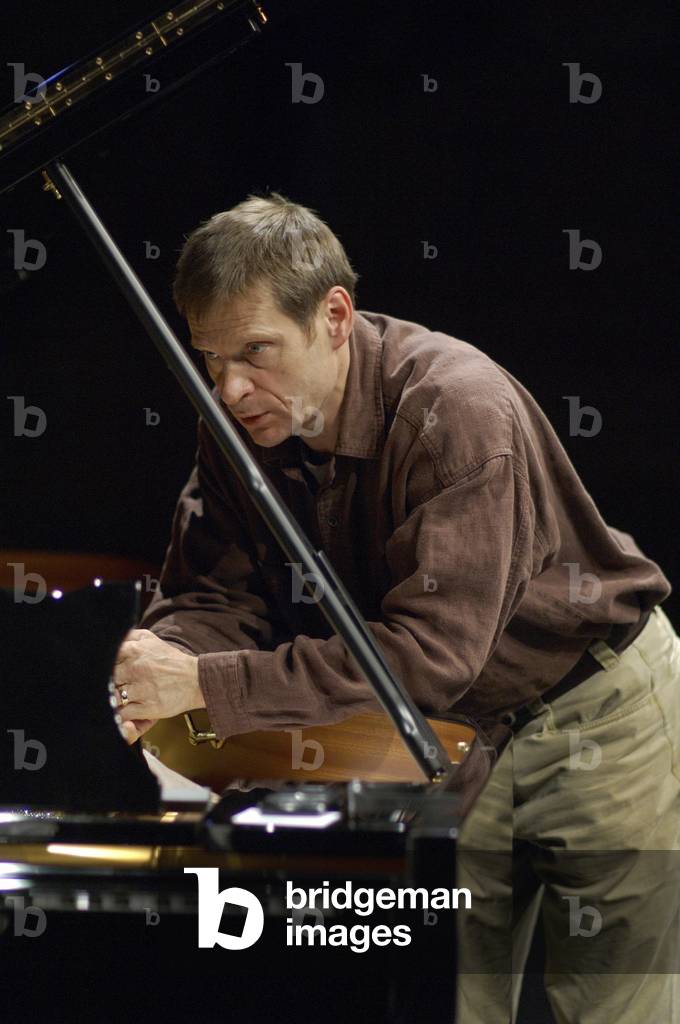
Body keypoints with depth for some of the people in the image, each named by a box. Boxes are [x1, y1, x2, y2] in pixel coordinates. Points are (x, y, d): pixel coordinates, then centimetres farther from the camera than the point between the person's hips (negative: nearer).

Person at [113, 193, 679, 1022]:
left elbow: (432, 651, -37)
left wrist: (209, 684, -41)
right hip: (460, 734, 6)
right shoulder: (241, 427, -9)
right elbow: (216, 591, -8)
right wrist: (166, 657, -33)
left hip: (601, 718, -6)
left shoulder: (460, 410, -32)